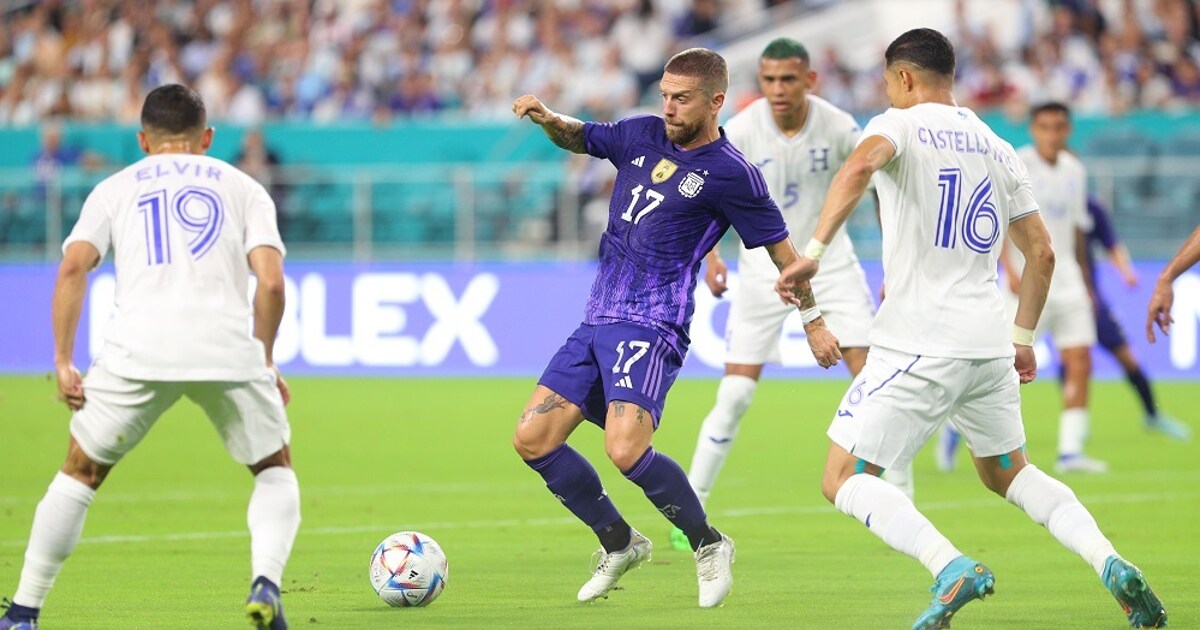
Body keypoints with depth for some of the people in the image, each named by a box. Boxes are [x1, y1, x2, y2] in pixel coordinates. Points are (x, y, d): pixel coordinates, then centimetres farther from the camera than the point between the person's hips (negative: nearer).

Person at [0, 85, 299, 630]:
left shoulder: (116, 188, 21)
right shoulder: (243, 188, 21)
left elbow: (73, 267, 4)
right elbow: (271, 282, 6)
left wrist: (63, 361, 5)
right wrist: (265, 361, 17)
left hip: (137, 349, 0)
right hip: (227, 347, 0)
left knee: (81, 472, 19)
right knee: (275, 471, 20)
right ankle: (265, 584, -5)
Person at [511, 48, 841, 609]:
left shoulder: (731, 174, -7)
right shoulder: (643, 135, 11)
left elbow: (782, 250, 2)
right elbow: (579, 138, 28)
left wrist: (814, 321, 6)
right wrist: (547, 119, 7)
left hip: (651, 327, -7)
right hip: (596, 321, 7)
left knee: (626, 450, -26)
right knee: (532, 438, 0)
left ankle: (709, 546, -2)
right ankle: (619, 544, 17)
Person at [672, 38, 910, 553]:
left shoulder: (838, 127, -13)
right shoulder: (741, 131, -16)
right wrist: (709, 254, -16)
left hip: (831, 263, 1)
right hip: (763, 270, -1)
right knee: (735, 395, -8)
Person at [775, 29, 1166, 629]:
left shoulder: (901, 124, -2)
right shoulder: (999, 150, 16)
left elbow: (861, 163, -26)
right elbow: (1041, 252, 18)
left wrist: (812, 252, -30)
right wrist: (1023, 340, 27)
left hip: (917, 346, -7)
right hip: (990, 343, 7)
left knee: (844, 481, -1)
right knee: (1010, 473, 25)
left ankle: (950, 567, -23)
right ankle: (1111, 565, 5)